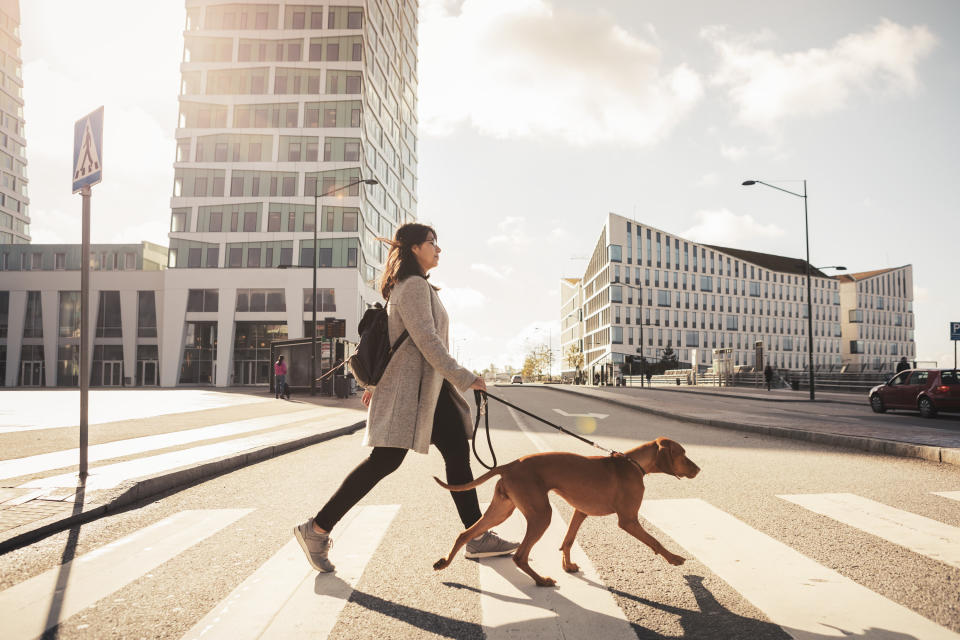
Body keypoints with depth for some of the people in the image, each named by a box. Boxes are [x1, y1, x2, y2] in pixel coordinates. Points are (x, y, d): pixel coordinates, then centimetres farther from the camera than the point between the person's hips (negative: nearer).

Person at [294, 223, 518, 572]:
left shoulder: (413, 285, 20)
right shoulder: (414, 285, -12)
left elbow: (392, 338, 23)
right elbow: (426, 339, -20)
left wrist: (378, 381, 25)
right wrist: (463, 378, -19)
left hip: (431, 388, 11)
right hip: (409, 385, -11)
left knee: (458, 455, 6)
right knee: (384, 461, -9)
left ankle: (478, 538, 11)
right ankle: (317, 529, 2)